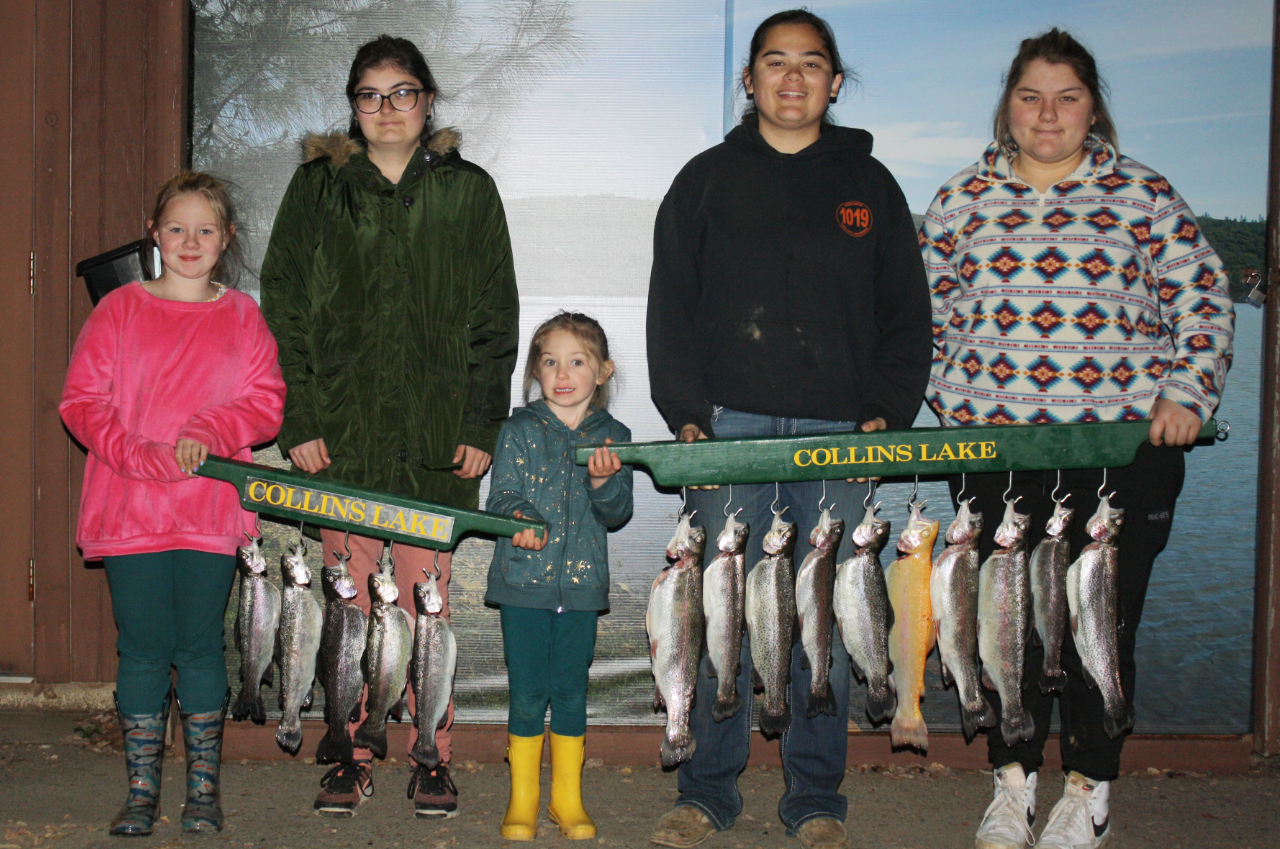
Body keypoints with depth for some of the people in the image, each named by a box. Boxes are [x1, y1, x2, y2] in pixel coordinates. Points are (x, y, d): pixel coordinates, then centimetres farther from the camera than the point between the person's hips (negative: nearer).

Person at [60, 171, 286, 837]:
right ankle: (141, 789, 14)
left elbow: (266, 401, 3)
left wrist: (208, 432, -14)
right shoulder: (120, 309, 5)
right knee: (142, 647, 3)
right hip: (130, 507, 0)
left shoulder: (242, 315, 9)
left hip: (211, 510, 0)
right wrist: (139, 456, -13)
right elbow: (81, 400, 1)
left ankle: (203, 789, 15)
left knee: (201, 645, 4)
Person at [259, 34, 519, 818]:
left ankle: (433, 759, 13)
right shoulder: (319, 188, 9)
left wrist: (482, 425, -1)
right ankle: (354, 758, 15)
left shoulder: (468, 192, 8)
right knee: (350, 599, 4)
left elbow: (496, 318, 6)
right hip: (342, 431, 1)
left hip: (436, 433, -1)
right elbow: (285, 306, 6)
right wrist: (299, 420, -2)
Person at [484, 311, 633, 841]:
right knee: (527, 693, 3)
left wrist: (603, 481, -18)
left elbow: (617, 514, 2)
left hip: (582, 582, 1)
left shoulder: (613, 437, 6)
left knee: (571, 692, 8)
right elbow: (501, 495, -4)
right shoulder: (519, 431, 2)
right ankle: (522, 801, 17)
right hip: (524, 581, -1)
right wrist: (519, 516, -25)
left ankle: (567, 798, 22)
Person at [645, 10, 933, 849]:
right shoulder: (708, 179, 11)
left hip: (838, 434, 1)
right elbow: (671, 308, 8)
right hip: (730, 426, 0)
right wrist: (687, 416, -3)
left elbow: (907, 315, 13)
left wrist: (887, 415, -1)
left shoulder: (869, 185, 13)